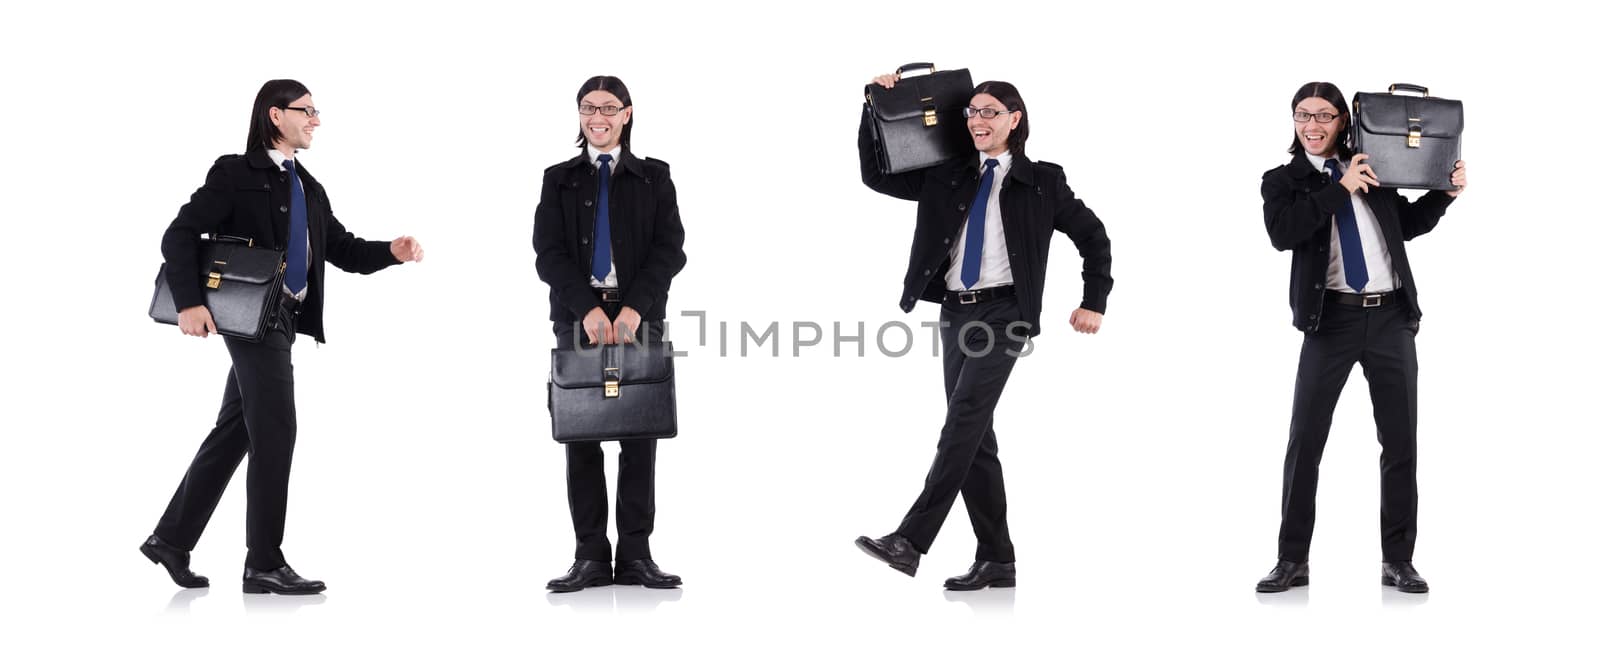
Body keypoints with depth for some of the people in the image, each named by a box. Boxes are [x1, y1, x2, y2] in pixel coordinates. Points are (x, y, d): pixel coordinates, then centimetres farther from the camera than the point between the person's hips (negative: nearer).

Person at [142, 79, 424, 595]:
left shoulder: (308, 187, 16)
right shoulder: (236, 173, -6)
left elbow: (343, 250, 13)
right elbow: (179, 237, -10)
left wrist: (392, 252, -6)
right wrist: (189, 303, -20)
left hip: (283, 319, 8)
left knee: (234, 432, 12)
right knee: (275, 432, -8)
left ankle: (172, 538, 23)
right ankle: (264, 563, -1)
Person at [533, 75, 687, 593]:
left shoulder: (654, 177, 11)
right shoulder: (559, 179, 12)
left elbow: (670, 250, 0)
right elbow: (548, 253, 1)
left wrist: (633, 308, -13)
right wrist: (589, 308, -14)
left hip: (640, 317, 0)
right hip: (578, 319, 1)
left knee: (640, 437, 0)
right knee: (581, 438, 0)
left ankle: (636, 554, 4)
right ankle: (591, 556, 3)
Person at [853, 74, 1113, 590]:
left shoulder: (1041, 181, 4)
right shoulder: (946, 178, 12)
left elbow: (1093, 237, 11)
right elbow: (876, 176, 10)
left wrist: (1094, 303, 5)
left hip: (1002, 312, -5)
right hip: (955, 311, 5)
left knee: (962, 423, -17)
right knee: (975, 437, 6)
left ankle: (909, 542, -20)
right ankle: (996, 561, 12)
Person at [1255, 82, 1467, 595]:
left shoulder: (1371, 165, 11)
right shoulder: (1283, 181, 4)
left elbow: (1405, 225, 22)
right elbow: (1281, 233, -15)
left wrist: (1446, 194, 7)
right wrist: (1340, 189, -17)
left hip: (1392, 317, 3)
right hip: (1333, 318, -2)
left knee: (1401, 441, 5)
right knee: (1304, 441, -2)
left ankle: (1398, 560, 15)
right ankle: (1293, 560, 6)